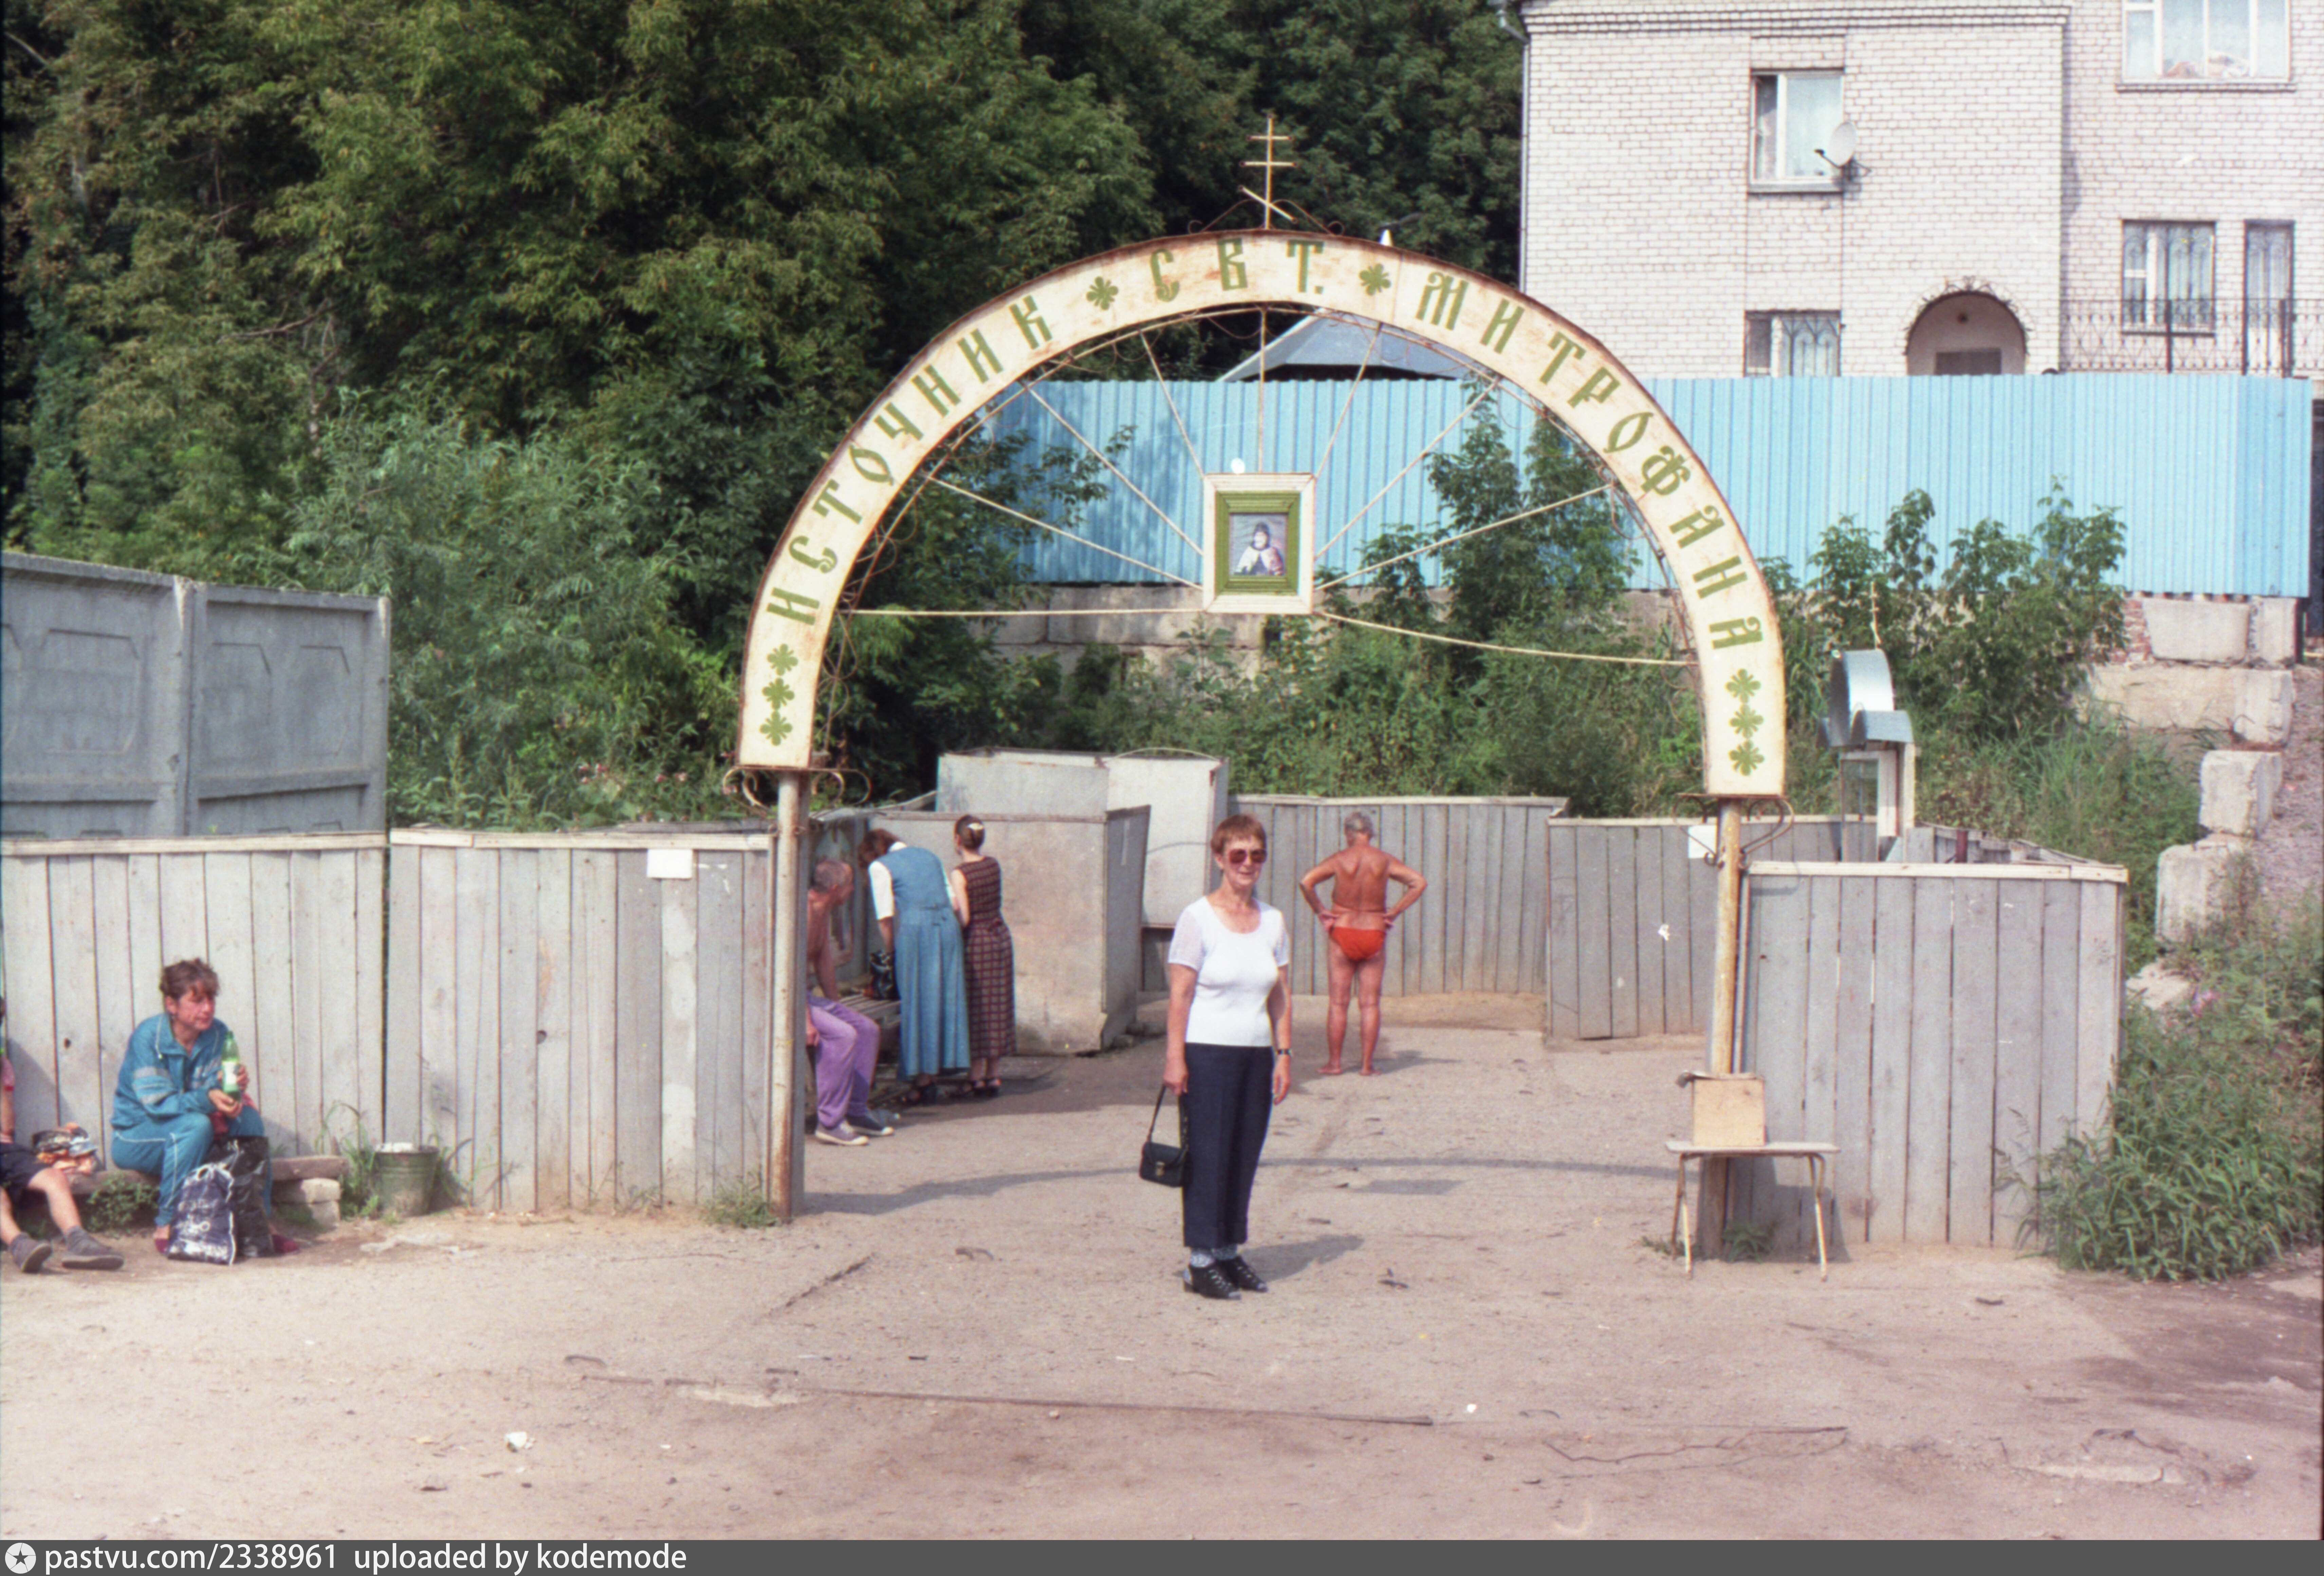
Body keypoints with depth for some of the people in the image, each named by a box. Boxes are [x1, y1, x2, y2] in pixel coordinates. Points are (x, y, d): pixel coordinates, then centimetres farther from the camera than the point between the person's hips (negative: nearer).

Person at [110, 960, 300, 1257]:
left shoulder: (218, 1035, -4)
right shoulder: (148, 1037, -19)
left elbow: (215, 1090, -8)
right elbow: (156, 1102, -25)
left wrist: (234, 1088, -32)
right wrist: (206, 1099, -41)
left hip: (184, 1135, 5)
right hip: (135, 1137, -5)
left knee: (248, 1118, -21)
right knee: (195, 1125, -35)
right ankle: (165, 1228, -29)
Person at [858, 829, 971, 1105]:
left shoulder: (880, 867, 3)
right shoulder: (929, 857, 21)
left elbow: (885, 917, -2)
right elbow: (953, 900, 17)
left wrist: (891, 949, 9)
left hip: (915, 928, -5)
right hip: (949, 926, 5)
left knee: (919, 1002, 1)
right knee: (946, 999, 10)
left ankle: (924, 1078, 3)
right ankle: (946, 1063, 11)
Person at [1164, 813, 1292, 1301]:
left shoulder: (1272, 921, 9)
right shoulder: (1198, 918, -6)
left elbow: (1281, 995, 12)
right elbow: (1180, 994, -7)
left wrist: (1283, 1053, 6)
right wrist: (1175, 1057, -12)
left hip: (1256, 1055, 5)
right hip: (1207, 1053, -5)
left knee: (1245, 1157, 7)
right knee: (1207, 1157, -4)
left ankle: (1229, 1251, 17)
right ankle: (1200, 1261, 1)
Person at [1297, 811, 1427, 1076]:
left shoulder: (1339, 860, -5)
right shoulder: (1385, 861, -1)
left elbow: (1306, 882, -15)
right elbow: (1420, 882, -4)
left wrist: (1321, 911, -5)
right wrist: (1394, 912, -1)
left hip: (1343, 934, -1)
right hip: (1374, 934, 1)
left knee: (1339, 1002, 5)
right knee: (1370, 1003, 5)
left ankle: (1334, 1062, 6)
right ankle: (1367, 1064, 5)